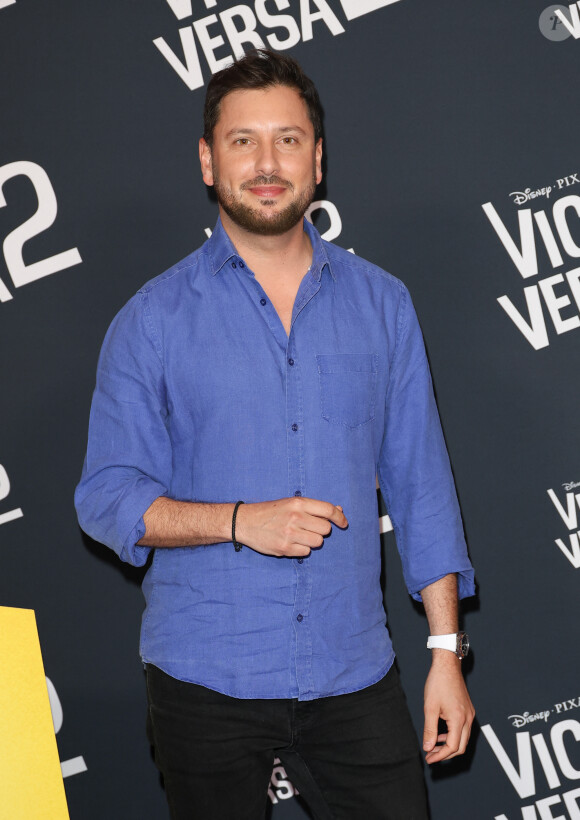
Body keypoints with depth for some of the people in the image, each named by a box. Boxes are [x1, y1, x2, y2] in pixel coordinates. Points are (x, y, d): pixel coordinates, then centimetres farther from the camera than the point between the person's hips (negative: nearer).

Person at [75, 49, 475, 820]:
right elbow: (106, 497, -3)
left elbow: (420, 484, 7)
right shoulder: (154, 320, -1)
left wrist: (447, 650, 3)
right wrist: (241, 522, -17)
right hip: (205, 681, -1)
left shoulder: (381, 304, 5)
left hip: (353, 674, 2)